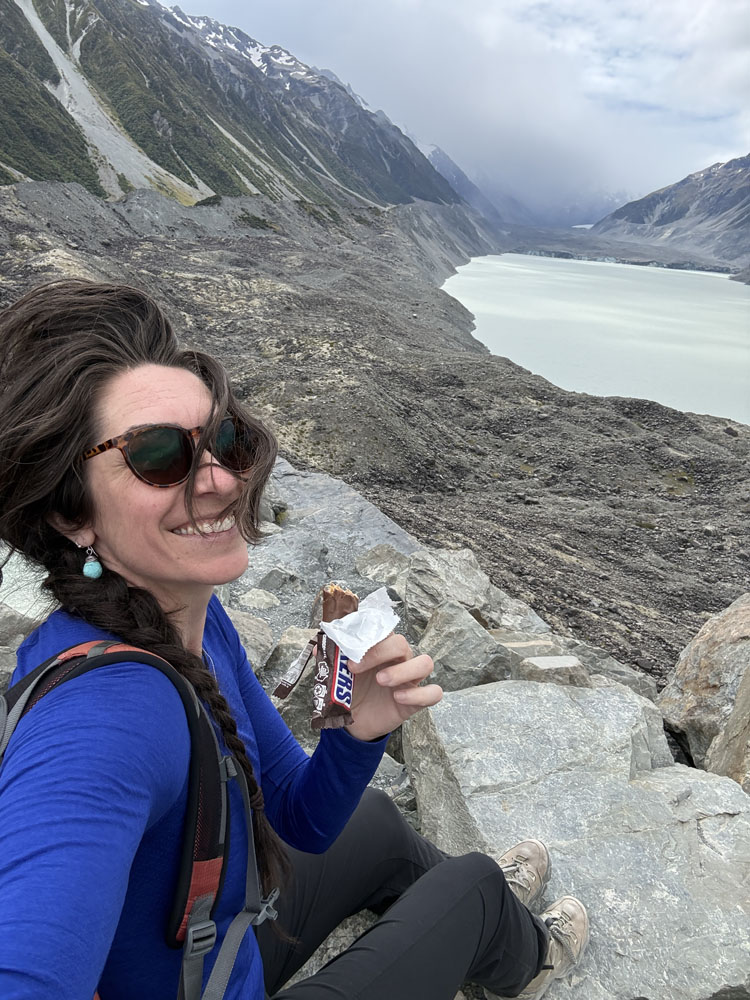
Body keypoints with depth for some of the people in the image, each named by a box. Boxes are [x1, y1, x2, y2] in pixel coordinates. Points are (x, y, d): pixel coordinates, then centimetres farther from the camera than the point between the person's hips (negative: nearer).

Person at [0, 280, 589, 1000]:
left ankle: (483, 911, 62)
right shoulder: (104, 712, -40)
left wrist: (357, 732, -24)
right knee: (472, 881, 9)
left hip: (224, 937, 6)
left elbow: (302, 822, -7)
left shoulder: (197, 621, -13)